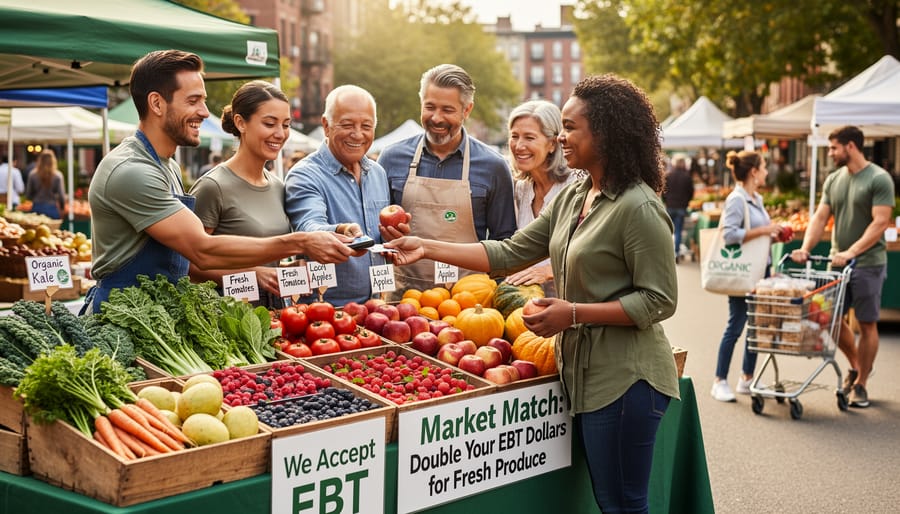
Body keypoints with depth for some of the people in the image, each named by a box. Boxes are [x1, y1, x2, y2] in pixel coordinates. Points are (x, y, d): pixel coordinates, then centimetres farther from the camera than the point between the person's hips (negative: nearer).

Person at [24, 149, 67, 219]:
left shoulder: (32, 175, -2)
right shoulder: (57, 176, -9)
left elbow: (28, 194, 3)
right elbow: (61, 195, -7)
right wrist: (62, 208, 10)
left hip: (37, 209, 2)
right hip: (52, 209, -2)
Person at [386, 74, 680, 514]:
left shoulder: (638, 207, -16)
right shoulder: (572, 198, 10)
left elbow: (659, 301, -17)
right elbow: (510, 253, 10)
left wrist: (575, 313, -20)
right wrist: (427, 248, 6)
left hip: (624, 379, -8)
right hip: (582, 373, 8)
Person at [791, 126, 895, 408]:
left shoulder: (879, 179, -11)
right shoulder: (833, 180, 9)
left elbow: (880, 222, -17)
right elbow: (820, 217, 7)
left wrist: (852, 251, -25)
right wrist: (805, 248, -7)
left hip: (868, 263, -6)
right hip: (838, 260, 7)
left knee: (867, 323, 2)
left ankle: (860, 384, 13)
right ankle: (856, 365, 32)